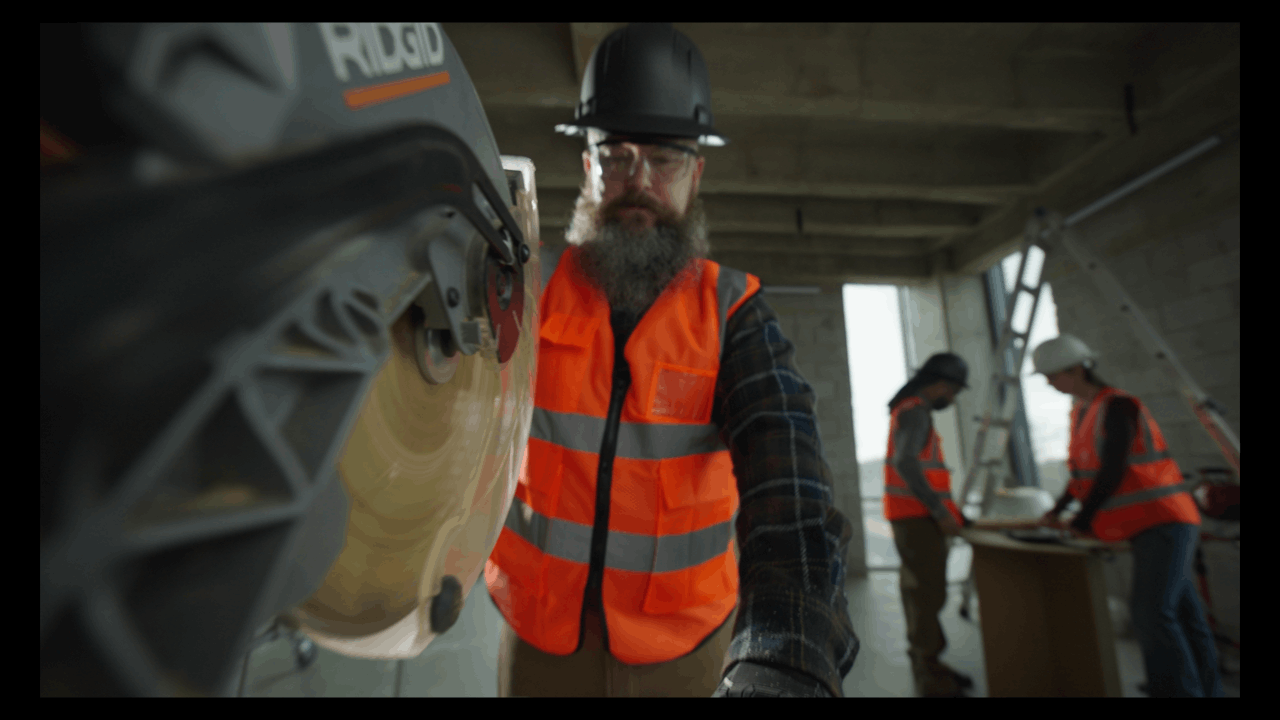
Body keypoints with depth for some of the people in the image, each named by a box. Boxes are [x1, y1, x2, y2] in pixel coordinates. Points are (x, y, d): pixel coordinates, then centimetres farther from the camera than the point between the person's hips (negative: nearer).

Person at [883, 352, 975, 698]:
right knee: (928, 593, -5)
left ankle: (927, 665, 26)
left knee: (921, 591, 15)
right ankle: (930, 678, 4)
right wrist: (940, 511, -23)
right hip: (916, 518, -10)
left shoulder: (913, 412, 19)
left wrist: (950, 511, 17)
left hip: (920, 517, 10)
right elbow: (905, 464, -27)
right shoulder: (914, 412, -13)